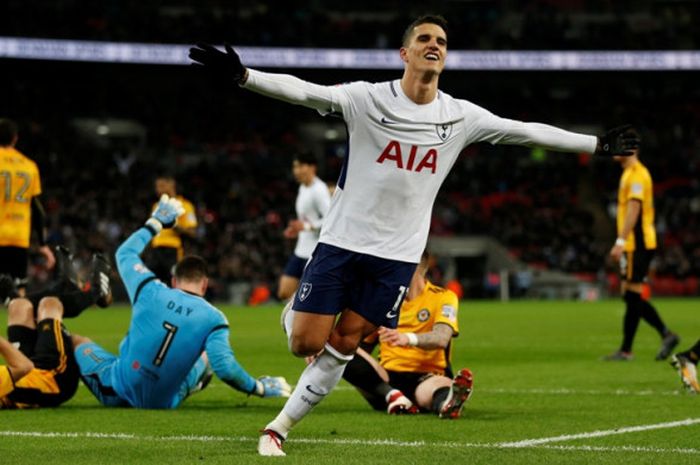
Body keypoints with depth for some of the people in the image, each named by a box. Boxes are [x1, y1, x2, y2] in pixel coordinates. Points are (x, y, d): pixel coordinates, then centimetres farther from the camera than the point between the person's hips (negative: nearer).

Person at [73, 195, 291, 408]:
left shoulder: (150, 292, -7)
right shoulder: (213, 318, -12)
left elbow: (125, 252, 11)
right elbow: (224, 368, -23)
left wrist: (155, 223, 22)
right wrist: (259, 387, -9)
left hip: (115, 393, 0)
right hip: (163, 403, 0)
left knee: (79, 342, 26)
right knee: (206, 356, 27)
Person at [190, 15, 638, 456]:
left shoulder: (461, 116, 2)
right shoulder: (367, 98, -9)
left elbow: (527, 132, 9)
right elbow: (301, 90, -19)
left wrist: (597, 144, 10)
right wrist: (243, 76, -35)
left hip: (397, 255, 3)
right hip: (342, 239, -2)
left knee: (342, 347, 1)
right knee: (306, 343, -7)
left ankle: (278, 428, 14)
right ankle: (295, 313, 30)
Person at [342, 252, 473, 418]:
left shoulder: (442, 297, 1)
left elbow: (441, 338, -19)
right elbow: (363, 345, 19)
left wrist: (408, 339, -40)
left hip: (424, 379, -4)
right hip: (387, 378, 4)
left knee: (442, 384, -40)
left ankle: (447, 403, -76)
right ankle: (391, 396, -43)